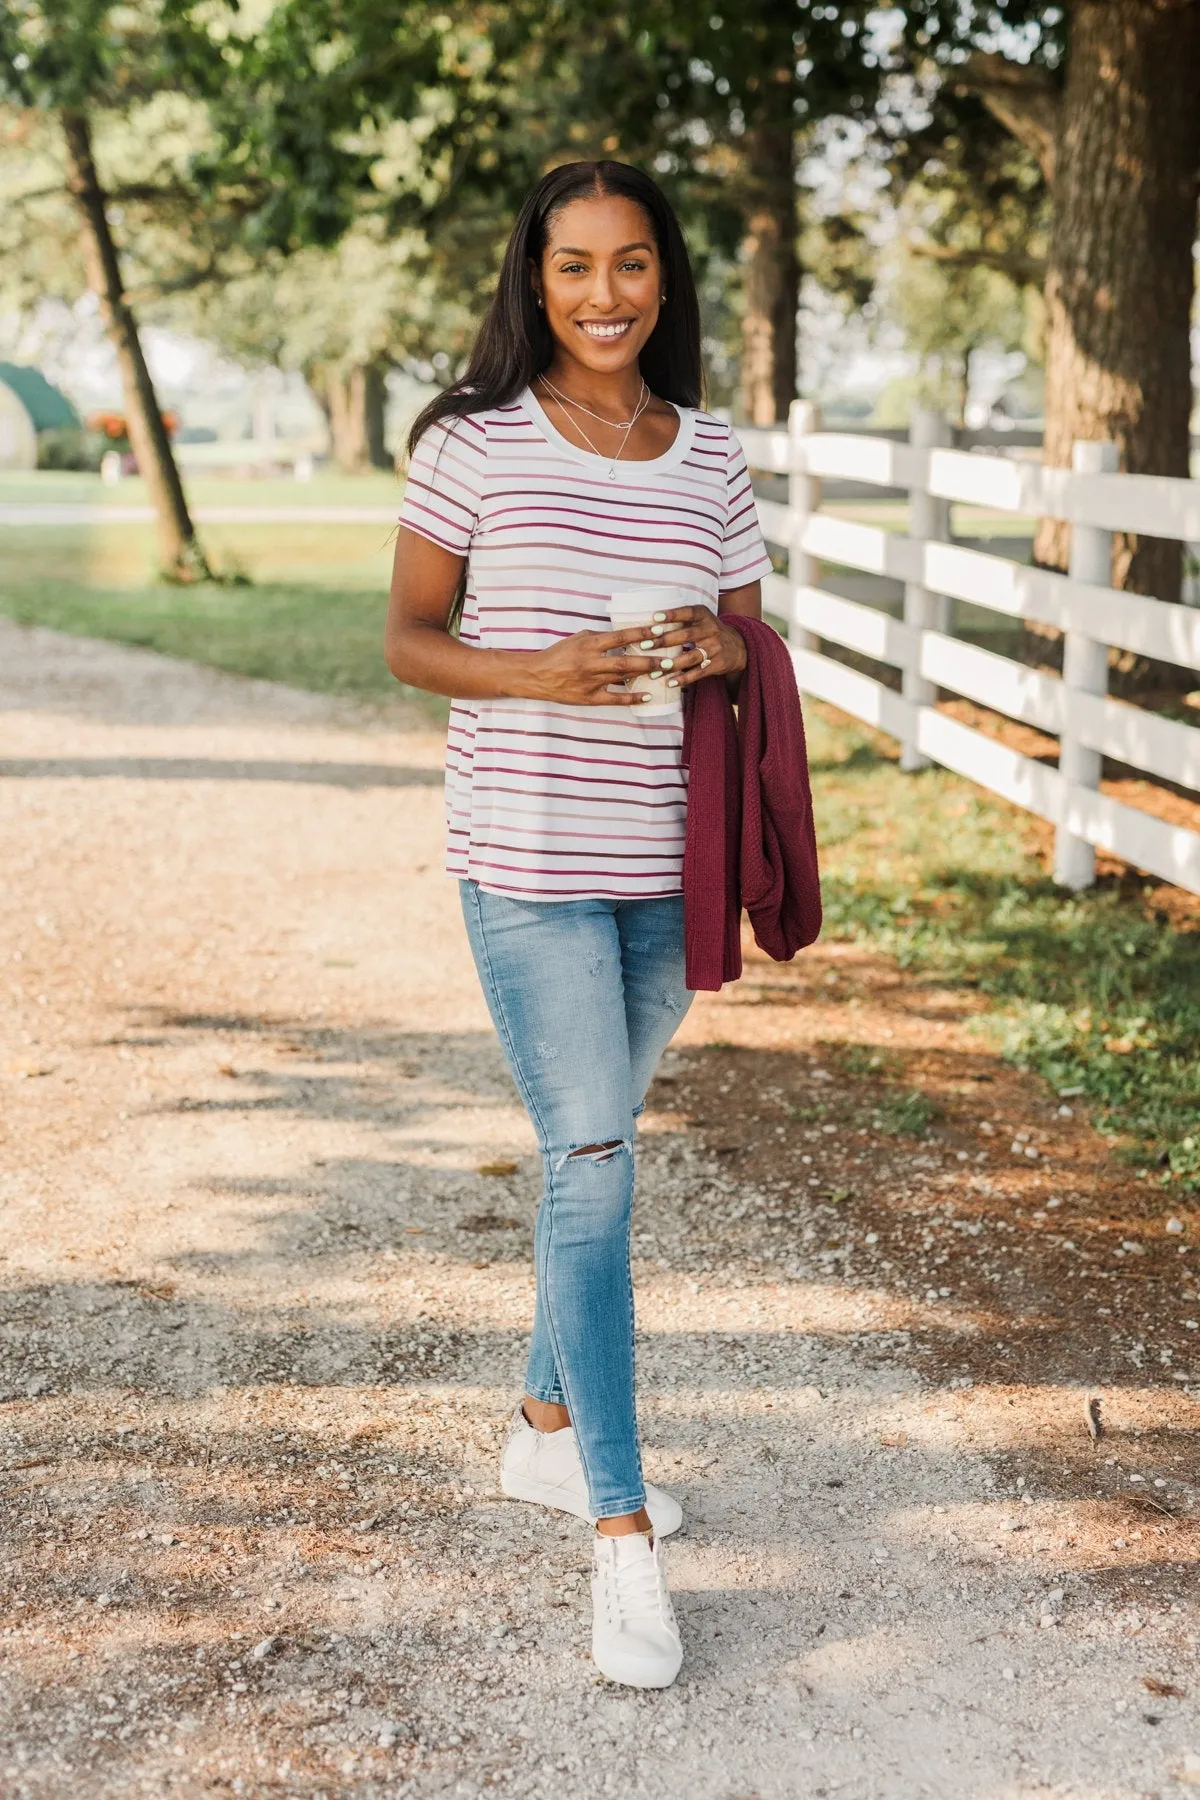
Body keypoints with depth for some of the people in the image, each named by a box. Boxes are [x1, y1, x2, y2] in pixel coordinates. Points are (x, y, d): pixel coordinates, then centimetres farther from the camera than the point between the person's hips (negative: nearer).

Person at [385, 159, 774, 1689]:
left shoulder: (710, 456, 7)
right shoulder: (474, 442, -4)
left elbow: (750, 638, 13)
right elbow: (409, 640, -2)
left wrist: (718, 654, -12)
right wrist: (543, 674, -21)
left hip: (668, 865, 5)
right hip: (529, 862, -4)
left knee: (597, 1150, 16)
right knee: (590, 1163, -7)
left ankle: (548, 1427, 35)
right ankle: (621, 1530, 1)